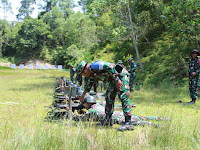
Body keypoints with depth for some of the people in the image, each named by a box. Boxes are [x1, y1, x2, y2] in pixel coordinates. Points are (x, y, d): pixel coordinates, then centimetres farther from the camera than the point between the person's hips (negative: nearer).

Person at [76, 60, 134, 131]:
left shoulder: (94, 66, -18)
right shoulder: (92, 73, 13)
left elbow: (109, 67, -29)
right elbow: (90, 84, 31)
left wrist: (117, 80, -31)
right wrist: (83, 95, 41)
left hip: (121, 74, -10)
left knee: (123, 97, -20)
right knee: (109, 97, 10)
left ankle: (128, 123, -28)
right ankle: (108, 120, 16)